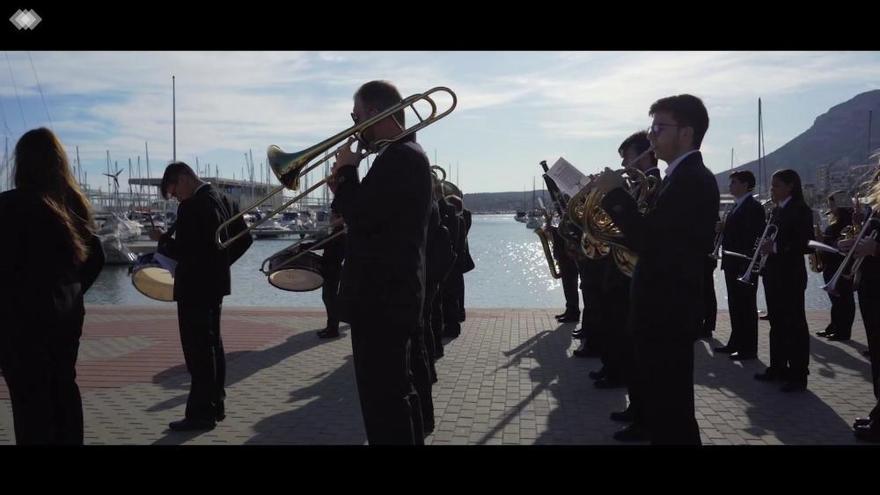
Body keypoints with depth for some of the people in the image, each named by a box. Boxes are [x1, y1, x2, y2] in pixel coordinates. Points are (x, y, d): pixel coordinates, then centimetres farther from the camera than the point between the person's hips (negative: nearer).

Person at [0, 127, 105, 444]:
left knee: (31, 398, 3)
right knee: (64, 387, 17)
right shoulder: (75, 203, 5)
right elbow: (96, 258, 10)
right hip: (68, 312, 6)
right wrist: (71, 292, 16)